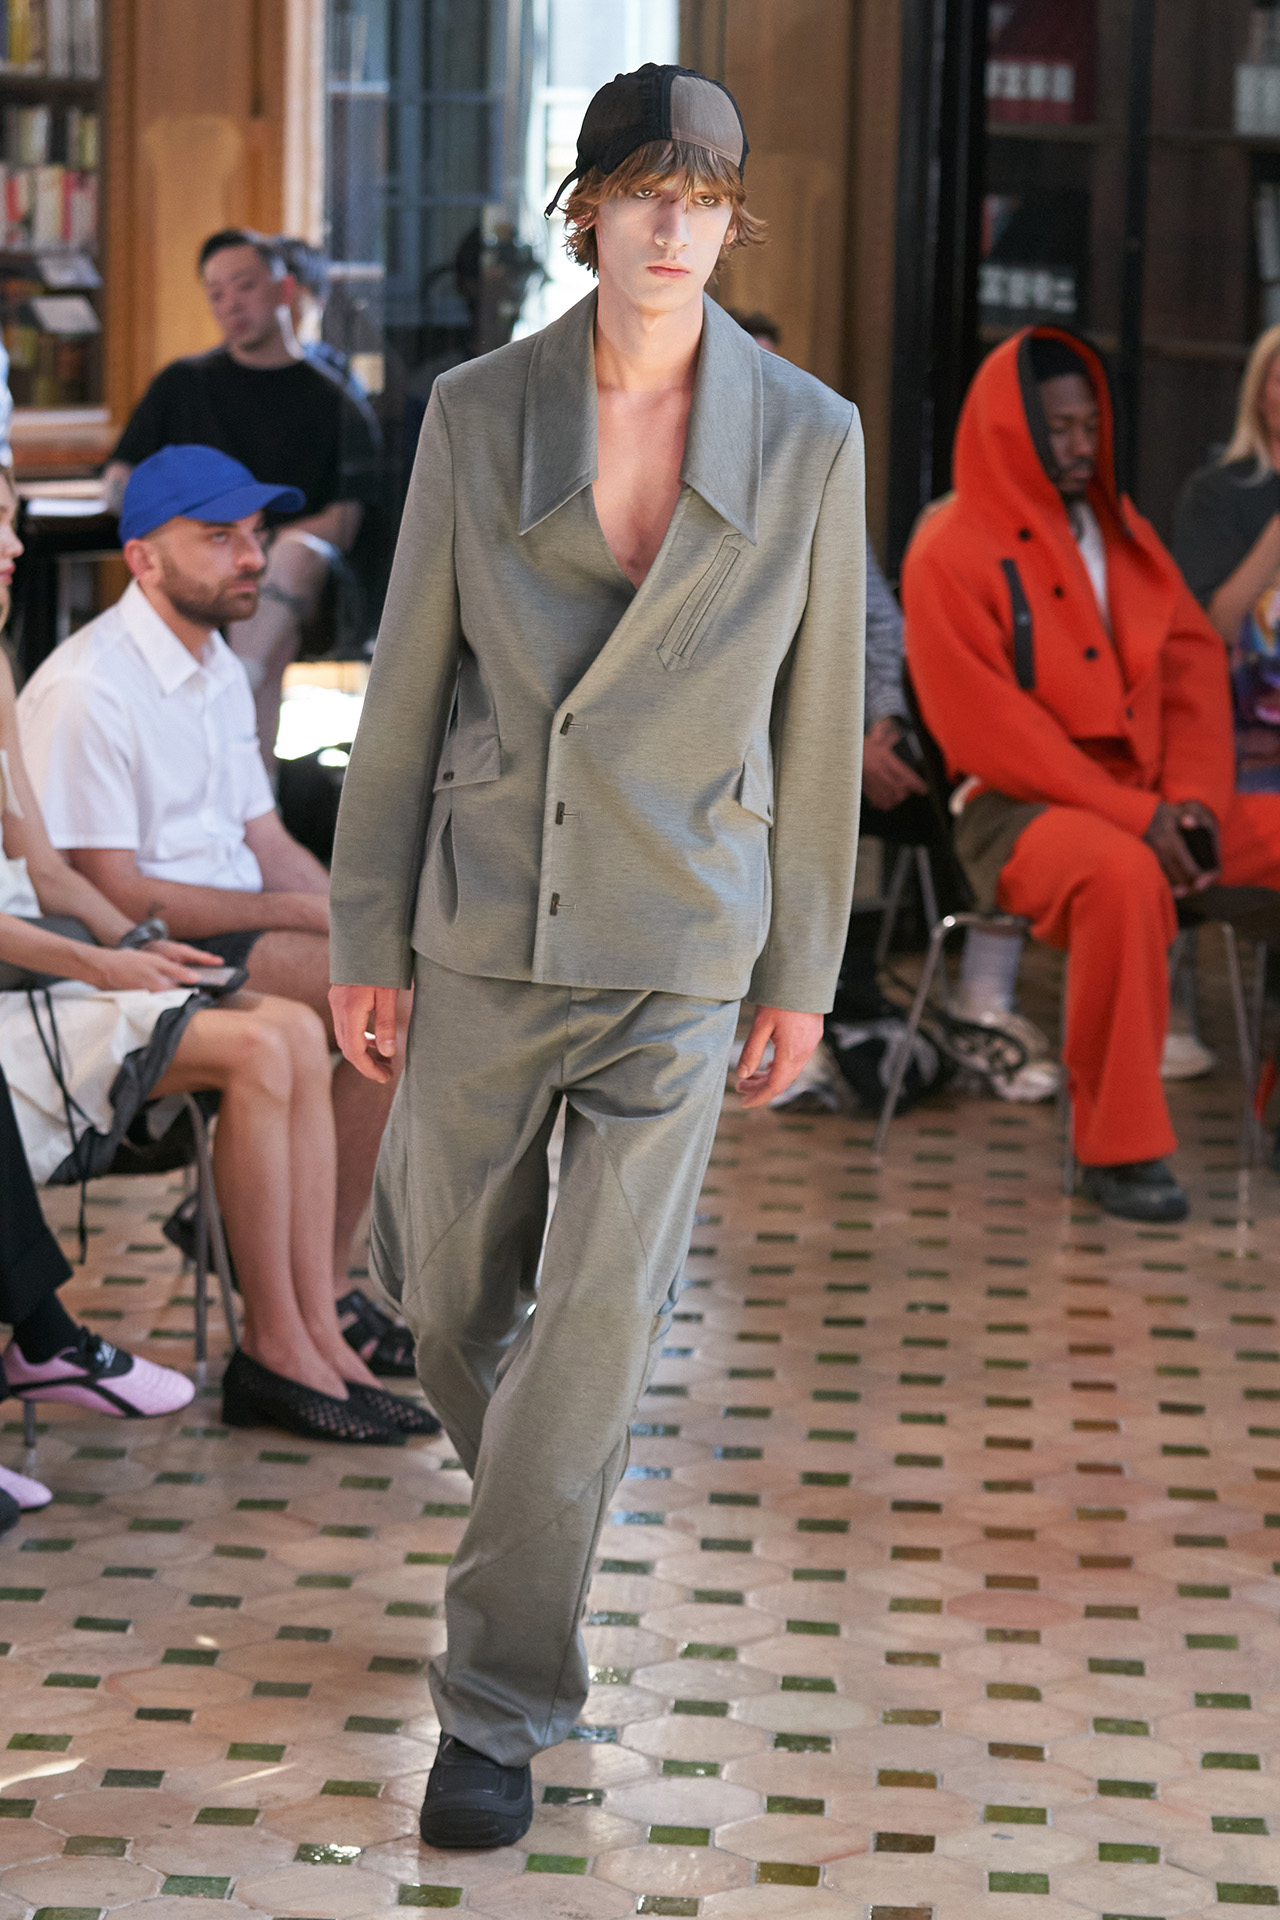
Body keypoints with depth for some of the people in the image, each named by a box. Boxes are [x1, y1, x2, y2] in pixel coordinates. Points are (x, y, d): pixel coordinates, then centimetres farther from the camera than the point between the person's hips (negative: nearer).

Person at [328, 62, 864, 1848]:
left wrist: (802, 973, 5)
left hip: (679, 948, -2)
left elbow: (819, 722, 2)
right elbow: (407, 687, 3)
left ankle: (498, 1711, 7)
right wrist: (365, 937, 3)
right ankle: (529, 1505, 47)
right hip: (487, 925, 2)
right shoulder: (477, 413, -3)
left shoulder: (808, 440, -5)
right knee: (449, 1294, 14)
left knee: (595, 1333, -5)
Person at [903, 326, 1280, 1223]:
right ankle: (1120, 1147, -28)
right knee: (1122, 873, -39)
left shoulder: (1121, 530, 15)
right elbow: (988, 729, -13)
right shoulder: (951, 555, -5)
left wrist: (1192, 800, -8)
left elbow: (1195, 663, 11)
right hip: (1021, 808, -7)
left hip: (1154, 802, 7)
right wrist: (1131, 816, -18)